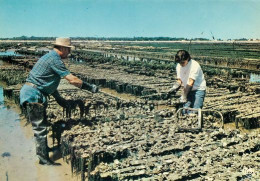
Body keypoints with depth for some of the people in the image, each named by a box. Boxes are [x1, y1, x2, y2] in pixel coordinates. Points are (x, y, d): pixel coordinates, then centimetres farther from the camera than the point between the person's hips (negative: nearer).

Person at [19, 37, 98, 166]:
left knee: (41, 125, 22)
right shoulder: (55, 60, -17)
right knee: (40, 127, -5)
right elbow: (72, 80, -20)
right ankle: (44, 159, 3)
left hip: (30, 93, 10)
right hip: (33, 94, -10)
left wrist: (60, 100, 21)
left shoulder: (49, 57, 16)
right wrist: (90, 87, -10)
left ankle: (42, 148, 37)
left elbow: (49, 83, 21)